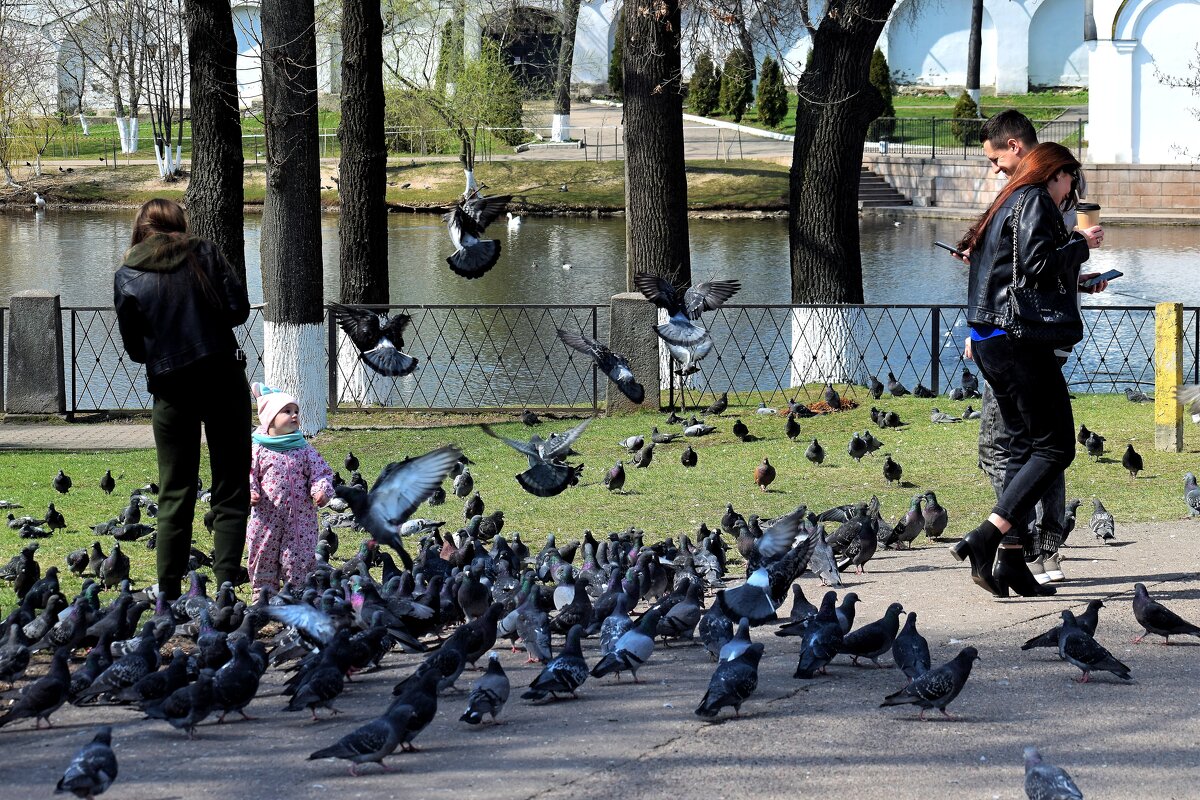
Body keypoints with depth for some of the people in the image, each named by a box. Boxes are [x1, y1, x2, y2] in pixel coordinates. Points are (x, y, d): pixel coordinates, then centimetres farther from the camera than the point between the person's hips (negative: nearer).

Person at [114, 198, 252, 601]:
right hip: (223, 377, 0)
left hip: (170, 387, 1)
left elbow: (134, 348, 2)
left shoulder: (127, 277, 2)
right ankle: (226, 585, -3)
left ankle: (169, 593, 8)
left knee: (175, 494, 9)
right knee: (231, 491, 5)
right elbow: (239, 308, -4)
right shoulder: (204, 253, 2)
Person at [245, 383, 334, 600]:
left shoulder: (305, 450, 4)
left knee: (300, 558, 2)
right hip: (266, 517, -1)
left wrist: (321, 491, -15)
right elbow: (248, 474, 1)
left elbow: (321, 472, 3)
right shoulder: (258, 450, -1)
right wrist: (250, 493, -17)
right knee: (262, 557, 7)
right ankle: (263, 595, 19)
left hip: (300, 517, 1)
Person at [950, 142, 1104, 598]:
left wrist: (1077, 280, 27)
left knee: (1023, 447, 12)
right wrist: (1080, 243, -5)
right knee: (1055, 447, -8)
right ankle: (986, 538, -19)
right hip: (1019, 338, -10)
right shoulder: (1036, 202, -6)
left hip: (988, 340, 10)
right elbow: (1038, 263, -19)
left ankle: (1011, 560, 6)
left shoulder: (1007, 205, 22)